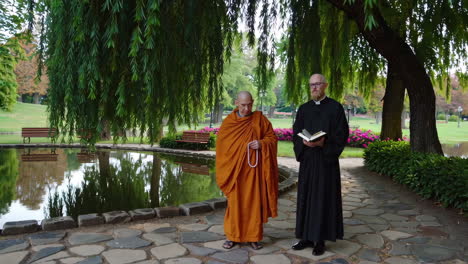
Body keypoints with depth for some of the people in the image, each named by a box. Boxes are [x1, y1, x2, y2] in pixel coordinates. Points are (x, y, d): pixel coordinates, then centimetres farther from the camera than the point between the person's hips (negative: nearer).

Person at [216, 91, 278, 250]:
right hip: (234, 169, 0)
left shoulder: (259, 118, 1)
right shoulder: (228, 122, 2)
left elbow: (272, 137, 4)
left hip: (254, 169, 0)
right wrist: (223, 171, 2)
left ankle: (253, 236, 16)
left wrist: (262, 143, -17)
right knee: (235, 202, 3)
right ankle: (232, 236, 17)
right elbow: (221, 146, 6)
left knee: (254, 201, 4)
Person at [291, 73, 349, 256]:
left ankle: (320, 239, 9)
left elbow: (342, 133, -6)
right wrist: (304, 141, -15)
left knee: (324, 197, 0)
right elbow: (296, 133, 7)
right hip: (307, 159, 4)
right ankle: (307, 237, 18)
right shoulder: (304, 109, 11)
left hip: (326, 159, -4)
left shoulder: (335, 107, -1)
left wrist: (324, 142, -21)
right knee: (306, 197, 7)